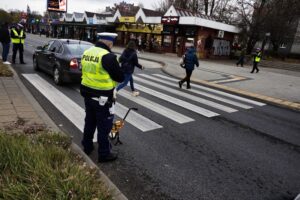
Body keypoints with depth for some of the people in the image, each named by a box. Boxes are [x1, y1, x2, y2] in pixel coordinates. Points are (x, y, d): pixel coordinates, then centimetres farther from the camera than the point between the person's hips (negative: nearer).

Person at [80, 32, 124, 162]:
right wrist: (111, 75, 6)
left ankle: (87, 147, 38)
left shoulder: (87, 52, 5)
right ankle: (104, 154, 19)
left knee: (90, 122, 23)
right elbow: (120, 77, -15)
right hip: (102, 97, -8)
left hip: (87, 93, 8)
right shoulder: (108, 56, -20)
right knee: (104, 126, 6)